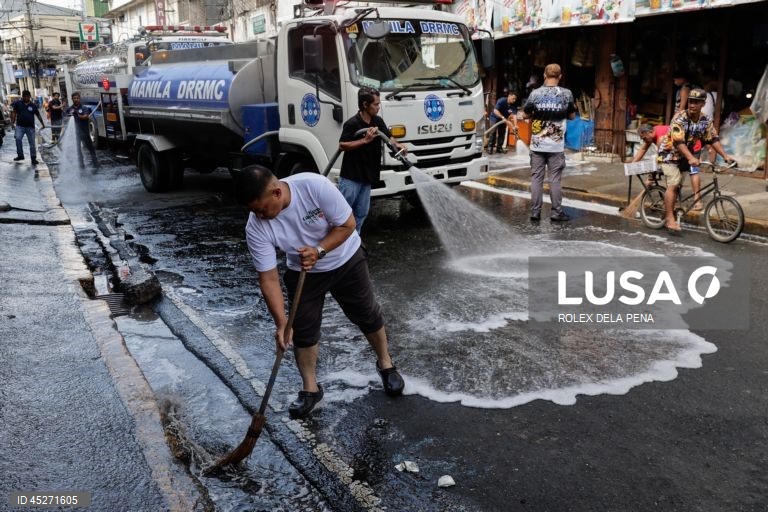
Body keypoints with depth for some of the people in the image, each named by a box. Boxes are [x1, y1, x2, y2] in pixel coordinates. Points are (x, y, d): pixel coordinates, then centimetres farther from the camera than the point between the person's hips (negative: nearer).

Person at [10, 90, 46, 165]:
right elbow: (14, 112, 6)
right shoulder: (17, 103, 5)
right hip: (20, 126, -1)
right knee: (18, 139, -21)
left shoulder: (33, 106, 6)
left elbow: (38, 115, 12)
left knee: (32, 143, 3)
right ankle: (20, 155, -6)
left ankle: (33, 158, 11)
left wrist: (43, 124, 8)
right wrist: (12, 121, -5)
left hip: (30, 127, 1)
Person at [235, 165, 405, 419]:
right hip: (303, 272, 1)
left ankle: (385, 364, 37)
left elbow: (347, 224, -22)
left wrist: (319, 250, -34)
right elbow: (269, 279, -22)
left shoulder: (315, 185, -34)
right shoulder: (256, 228, -26)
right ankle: (310, 388, 24)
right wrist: (281, 323, -28)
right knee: (303, 330, 2)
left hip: (346, 260, -1)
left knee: (368, 314, 12)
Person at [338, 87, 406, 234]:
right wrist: (365, 140, -25)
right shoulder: (352, 124, -17)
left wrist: (397, 145, -12)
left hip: (367, 176, 7)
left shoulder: (378, 121, 4)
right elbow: (342, 145, -20)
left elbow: (388, 137, 10)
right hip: (350, 177, -7)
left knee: (361, 213, 12)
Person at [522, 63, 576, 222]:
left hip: (537, 144, 1)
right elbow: (572, 116, 7)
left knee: (536, 178, 5)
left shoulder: (535, 93, -3)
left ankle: (535, 212, 7)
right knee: (555, 179, 4)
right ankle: (556, 212, 7)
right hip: (556, 145, -1)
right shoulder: (566, 94, -3)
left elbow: (526, 114, 7)